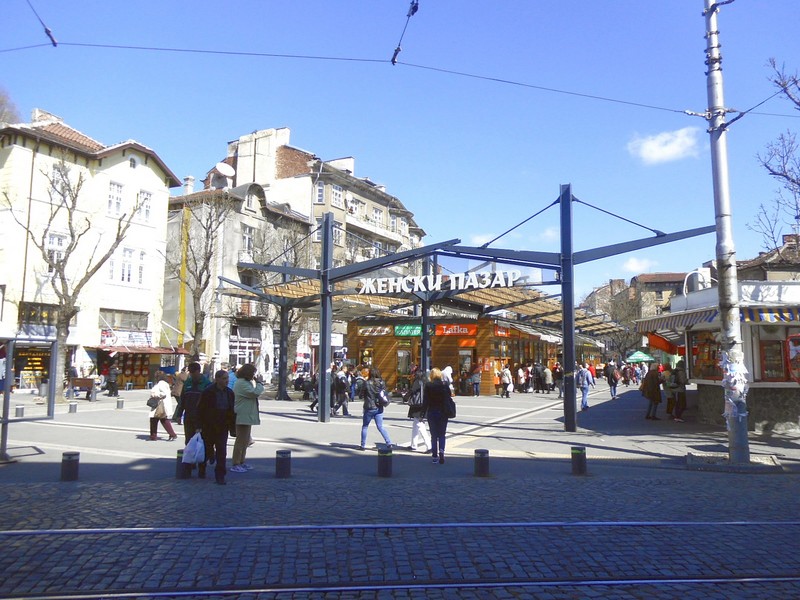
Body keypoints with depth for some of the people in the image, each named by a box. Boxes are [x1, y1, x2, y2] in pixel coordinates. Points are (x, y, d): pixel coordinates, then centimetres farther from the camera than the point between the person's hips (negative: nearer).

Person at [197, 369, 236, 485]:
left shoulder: (229, 393, 4)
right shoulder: (208, 392, -10)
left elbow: (232, 410, 11)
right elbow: (200, 410, -8)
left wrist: (232, 425, 6)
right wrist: (200, 426, -12)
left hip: (222, 427, 3)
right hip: (208, 427, -2)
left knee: (222, 452, -5)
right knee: (206, 449, 13)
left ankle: (220, 476, -1)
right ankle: (201, 471, 37)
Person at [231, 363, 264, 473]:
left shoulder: (245, 382, 18)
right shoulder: (242, 383, -18)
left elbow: (256, 392, 22)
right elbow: (255, 393, -24)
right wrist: (257, 383, -11)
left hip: (247, 416, 11)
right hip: (243, 416, -11)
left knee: (245, 441, 18)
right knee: (240, 441, -6)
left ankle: (241, 462, 27)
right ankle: (235, 465, -1)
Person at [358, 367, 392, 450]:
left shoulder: (367, 383, -11)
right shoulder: (382, 383, -2)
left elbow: (361, 395, -4)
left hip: (369, 408, -3)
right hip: (379, 408, 3)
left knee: (364, 427, 12)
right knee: (380, 427, 9)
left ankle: (363, 445, 15)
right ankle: (389, 443, -3)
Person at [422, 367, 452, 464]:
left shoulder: (428, 386, -7)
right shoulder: (445, 385, -3)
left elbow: (425, 401, -6)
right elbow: (449, 399, 0)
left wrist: (423, 413, 0)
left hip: (431, 412, -1)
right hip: (443, 413, 1)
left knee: (434, 435, 9)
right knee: (442, 434, 10)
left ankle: (435, 456, 10)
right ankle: (441, 451, -14)